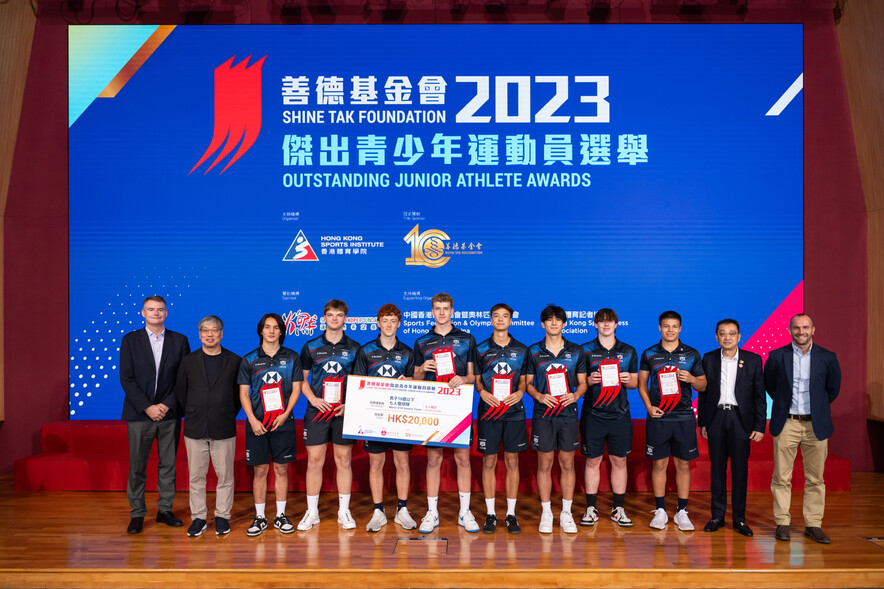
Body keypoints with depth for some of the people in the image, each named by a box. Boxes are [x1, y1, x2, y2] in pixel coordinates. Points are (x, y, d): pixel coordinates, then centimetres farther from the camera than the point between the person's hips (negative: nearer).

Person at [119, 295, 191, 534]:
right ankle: (137, 514, 15)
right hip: (139, 414, -1)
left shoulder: (180, 341, 5)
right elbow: (126, 378, -4)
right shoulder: (130, 340, 2)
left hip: (169, 414, 1)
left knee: (168, 464, 8)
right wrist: (147, 407, -12)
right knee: (137, 467, 3)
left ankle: (165, 510, 20)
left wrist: (167, 405, -9)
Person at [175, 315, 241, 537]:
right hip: (195, 429, 1)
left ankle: (222, 517, 17)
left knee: (225, 475, 4)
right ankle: (198, 518, 18)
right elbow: (180, 392, 11)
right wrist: (191, 415, 7)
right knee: (196, 476, 6)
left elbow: (239, 393, 8)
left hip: (224, 429, -1)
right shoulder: (189, 361, 7)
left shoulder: (234, 361, 3)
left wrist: (229, 416, 4)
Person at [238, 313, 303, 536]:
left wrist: (285, 414, -8)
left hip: (283, 423, 0)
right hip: (257, 424, 0)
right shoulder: (249, 359, 4)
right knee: (260, 470, 4)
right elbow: (244, 393, 3)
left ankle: (280, 516, 17)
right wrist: (253, 420, -9)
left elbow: (296, 389, 4)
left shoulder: (291, 357, 5)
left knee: (281, 469, 6)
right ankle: (260, 517, 15)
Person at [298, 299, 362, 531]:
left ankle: (344, 512, 16)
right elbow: (302, 378, 9)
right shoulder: (311, 347, 6)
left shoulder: (354, 348, 5)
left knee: (344, 461, 5)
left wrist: (348, 404, -7)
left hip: (344, 412, 0)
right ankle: (311, 512, 14)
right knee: (314, 461, 2)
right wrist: (313, 399, -7)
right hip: (317, 411, 0)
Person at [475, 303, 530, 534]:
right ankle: (490, 513, 13)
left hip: (514, 411, 1)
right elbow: (476, 379, 8)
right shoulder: (481, 349, 5)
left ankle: (511, 514, 14)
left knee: (512, 461, 4)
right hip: (488, 410, 0)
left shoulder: (521, 349, 7)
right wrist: (482, 392, -12)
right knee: (489, 461, 2)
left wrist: (520, 392, -9)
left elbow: (525, 379, 11)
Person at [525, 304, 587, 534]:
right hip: (543, 414, -1)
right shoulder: (534, 351, 3)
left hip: (568, 414, 1)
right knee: (545, 464, 4)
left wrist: (576, 395, -12)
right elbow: (528, 383, 6)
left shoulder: (576, 351, 5)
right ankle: (546, 513, 16)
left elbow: (582, 382, 9)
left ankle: (566, 513, 18)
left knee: (567, 464, 6)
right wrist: (539, 396, -13)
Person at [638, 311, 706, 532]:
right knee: (659, 464, 4)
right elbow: (642, 383, 9)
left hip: (684, 417, 0)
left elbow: (703, 385, 9)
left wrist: (691, 378, -12)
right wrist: (649, 406, -5)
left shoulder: (692, 354, 5)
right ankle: (660, 511, 15)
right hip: (657, 417, 0)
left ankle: (682, 512, 15)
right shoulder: (649, 354, 5)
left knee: (683, 464, 4)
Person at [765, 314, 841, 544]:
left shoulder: (827, 357, 2)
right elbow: (769, 385, 14)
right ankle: (782, 523, 12)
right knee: (781, 477, 2)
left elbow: (833, 388, 14)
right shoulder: (776, 356, 0)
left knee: (815, 479, 7)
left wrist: (818, 408, 14)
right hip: (786, 424, -1)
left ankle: (813, 525, 17)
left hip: (816, 425, 1)